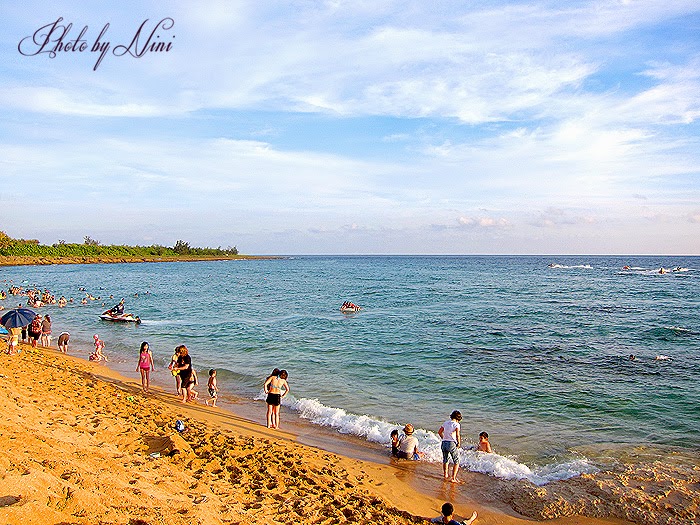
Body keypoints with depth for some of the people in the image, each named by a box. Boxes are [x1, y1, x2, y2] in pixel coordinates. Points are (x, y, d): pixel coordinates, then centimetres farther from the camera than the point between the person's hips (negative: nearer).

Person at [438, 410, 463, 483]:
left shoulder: (446, 423, 9)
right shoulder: (456, 424, -7)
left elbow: (439, 432, 13)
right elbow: (457, 435, -19)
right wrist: (459, 443, -5)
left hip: (444, 443, 6)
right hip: (451, 444, -6)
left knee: (445, 460, 23)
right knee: (456, 461, 6)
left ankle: (445, 475, 39)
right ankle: (453, 478, 0)